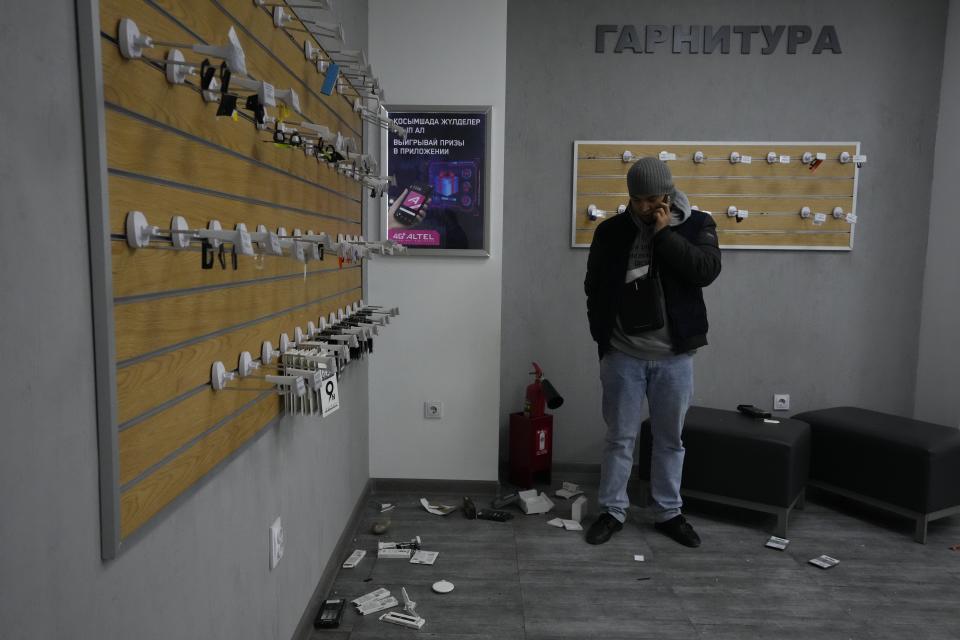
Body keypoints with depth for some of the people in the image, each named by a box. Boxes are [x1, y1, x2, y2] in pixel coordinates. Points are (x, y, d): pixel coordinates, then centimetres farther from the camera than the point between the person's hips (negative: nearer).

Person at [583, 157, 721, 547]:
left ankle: (668, 513, 28)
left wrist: (665, 234, -18)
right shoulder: (611, 231, 1)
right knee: (619, 438, 8)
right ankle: (612, 511, 22)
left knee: (670, 439, 12)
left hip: (674, 355, 0)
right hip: (623, 354, 0)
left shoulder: (696, 225, 0)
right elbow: (594, 288, 8)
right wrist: (602, 337, 2)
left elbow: (707, 271, -17)